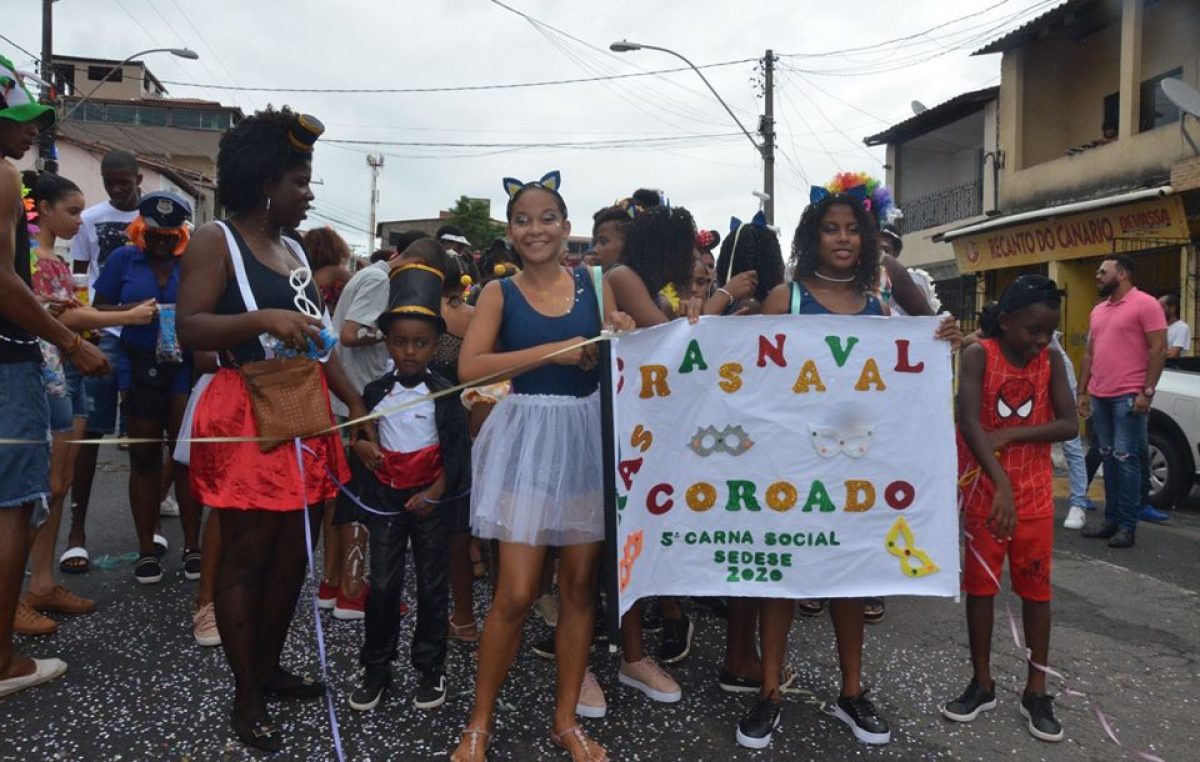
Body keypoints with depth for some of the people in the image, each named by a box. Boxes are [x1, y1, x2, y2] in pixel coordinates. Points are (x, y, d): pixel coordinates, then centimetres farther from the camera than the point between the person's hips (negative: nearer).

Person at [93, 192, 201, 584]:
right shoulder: (123, 259, 6)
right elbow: (99, 308, 6)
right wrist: (130, 311, -13)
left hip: (185, 367, -1)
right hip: (139, 369, 1)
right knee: (144, 457, 7)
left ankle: (192, 546, 9)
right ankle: (147, 550, 17)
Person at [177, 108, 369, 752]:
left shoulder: (295, 251, 18)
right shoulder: (215, 241, -4)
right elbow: (189, 328, -14)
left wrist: (356, 402, 11)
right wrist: (261, 319, -28)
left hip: (306, 412, 8)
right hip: (248, 415, -7)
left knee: (295, 550, 12)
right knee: (247, 557, 0)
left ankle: (269, 667, 29)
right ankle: (246, 697, 13)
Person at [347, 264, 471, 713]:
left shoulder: (444, 395, -7)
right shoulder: (375, 392, 0)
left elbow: (457, 449, -8)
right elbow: (357, 435, 8)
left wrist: (435, 493, -15)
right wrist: (360, 446, -15)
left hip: (431, 502, -2)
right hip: (385, 500, 2)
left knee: (433, 586, 7)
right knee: (382, 585, 5)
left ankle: (430, 668, 21)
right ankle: (376, 667, 21)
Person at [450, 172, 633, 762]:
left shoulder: (593, 285, 7)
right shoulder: (499, 293, 0)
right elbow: (470, 367, -13)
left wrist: (625, 338, -11)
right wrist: (553, 351, -18)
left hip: (587, 434, 3)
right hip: (527, 438, -3)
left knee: (580, 584, 8)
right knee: (516, 594, -4)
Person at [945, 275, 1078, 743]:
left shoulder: (1051, 362, -2)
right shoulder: (978, 356, -13)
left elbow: (1069, 425, -8)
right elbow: (969, 423, -25)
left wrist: (1010, 435, -21)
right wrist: (1001, 483, -36)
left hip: (1036, 493, 3)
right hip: (984, 490, -2)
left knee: (1036, 587, 8)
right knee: (980, 585, 8)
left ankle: (1036, 691, 20)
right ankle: (982, 684, 21)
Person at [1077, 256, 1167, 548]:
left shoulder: (1145, 304, -6)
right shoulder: (1098, 310, 17)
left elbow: (1159, 349, -11)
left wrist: (1147, 392, -16)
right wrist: (1082, 392, 15)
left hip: (1128, 397, -7)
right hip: (1099, 396, 7)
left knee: (1126, 458, -5)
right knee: (1109, 458, 11)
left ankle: (1128, 526, 2)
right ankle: (1111, 520, 18)